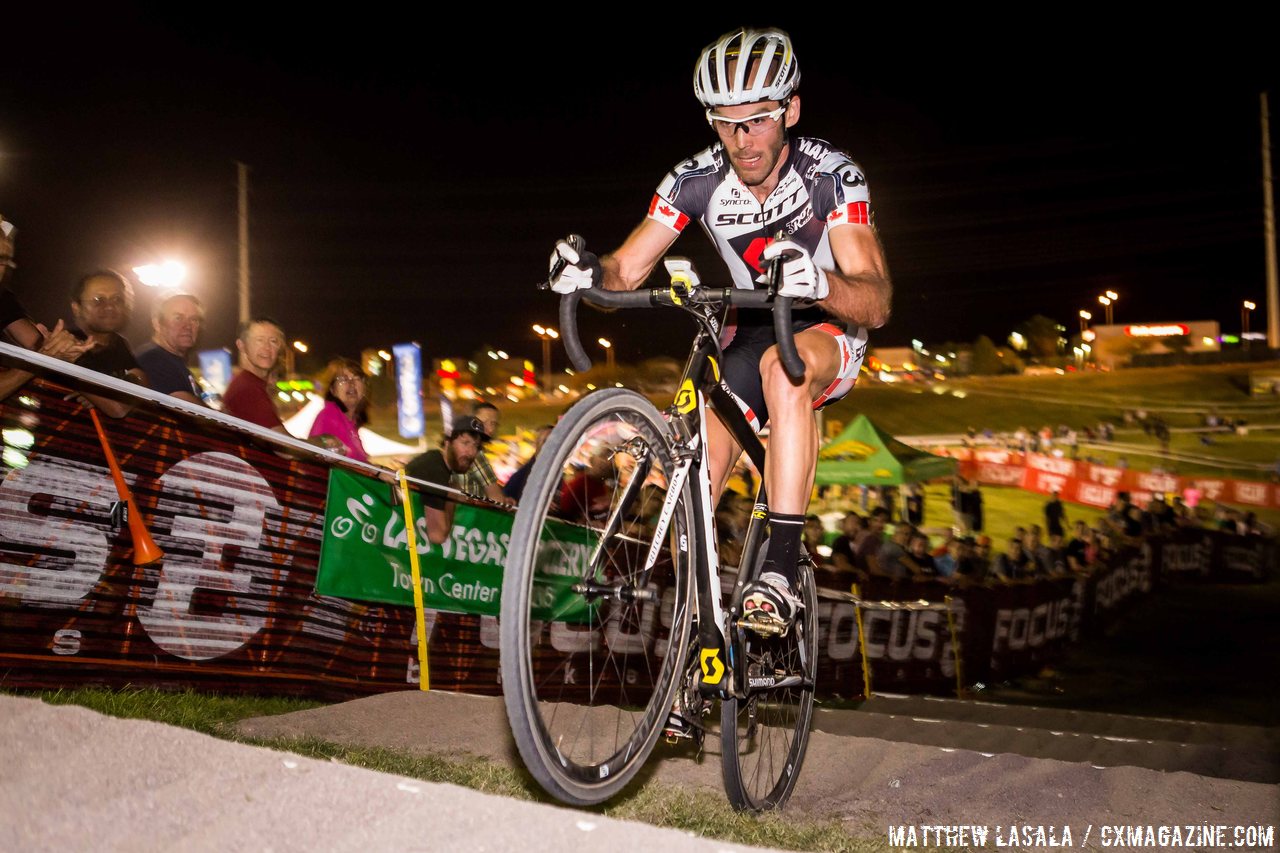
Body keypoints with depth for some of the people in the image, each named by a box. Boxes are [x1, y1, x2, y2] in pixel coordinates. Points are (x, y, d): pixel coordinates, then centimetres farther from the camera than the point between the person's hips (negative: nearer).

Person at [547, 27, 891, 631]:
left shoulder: (830, 175, -23)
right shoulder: (697, 180, -14)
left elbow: (876, 302, -30)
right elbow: (626, 273, -15)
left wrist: (819, 282, -52)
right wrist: (589, 272, -39)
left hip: (829, 330, -4)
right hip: (751, 331, 4)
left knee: (785, 365, -40)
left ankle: (781, 571, -39)